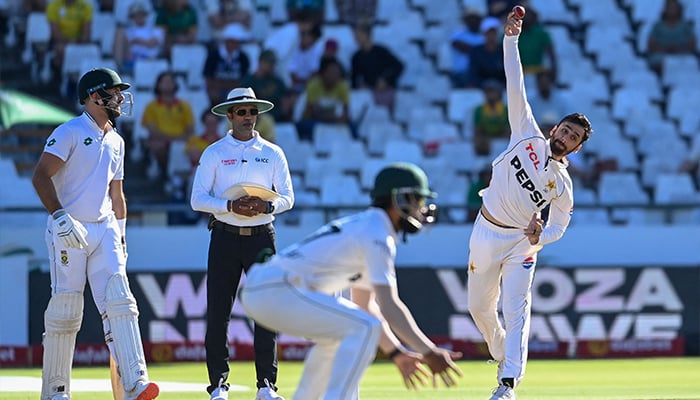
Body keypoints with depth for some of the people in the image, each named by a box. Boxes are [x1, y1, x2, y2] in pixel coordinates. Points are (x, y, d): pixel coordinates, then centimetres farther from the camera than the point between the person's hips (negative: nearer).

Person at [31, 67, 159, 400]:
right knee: (65, 310, -5)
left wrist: (121, 236, 21)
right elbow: (41, 176, -14)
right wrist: (60, 217, -23)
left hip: (104, 229, 6)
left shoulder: (115, 141, 18)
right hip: (69, 232, -6)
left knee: (119, 302, -10)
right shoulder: (70, 132, -6)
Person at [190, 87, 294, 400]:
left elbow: (287, 197, 7)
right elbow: (198, 199, -2)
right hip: (226, 236, -1)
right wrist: (230, 206, -18)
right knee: (218, 311, -3)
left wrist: (268, 206, -15)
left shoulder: (273, 153, 9)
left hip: (262, 236, 1)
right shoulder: (214, 153, 4)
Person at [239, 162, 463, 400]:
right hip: (277, 292, -11)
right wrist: (429, 352, -19)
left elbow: (364, 305, 26)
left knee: (336, 332, 30)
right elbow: (389, 306, -18)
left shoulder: (362, 227, 21)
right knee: (365, 328, -17)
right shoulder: (377, 235, -9)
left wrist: (396, 353, 20)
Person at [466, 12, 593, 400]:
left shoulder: (563, 186, -1)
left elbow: (559, 228, 6)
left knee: (516, 311, -15)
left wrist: (540, 236, -19)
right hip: (485, 234, 2)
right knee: (479, 308, 11)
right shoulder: (528, 136, 0)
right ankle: (502, 355, 36)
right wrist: (510, 40, -10)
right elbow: (516, 87, -4)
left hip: (521, 242, -2)